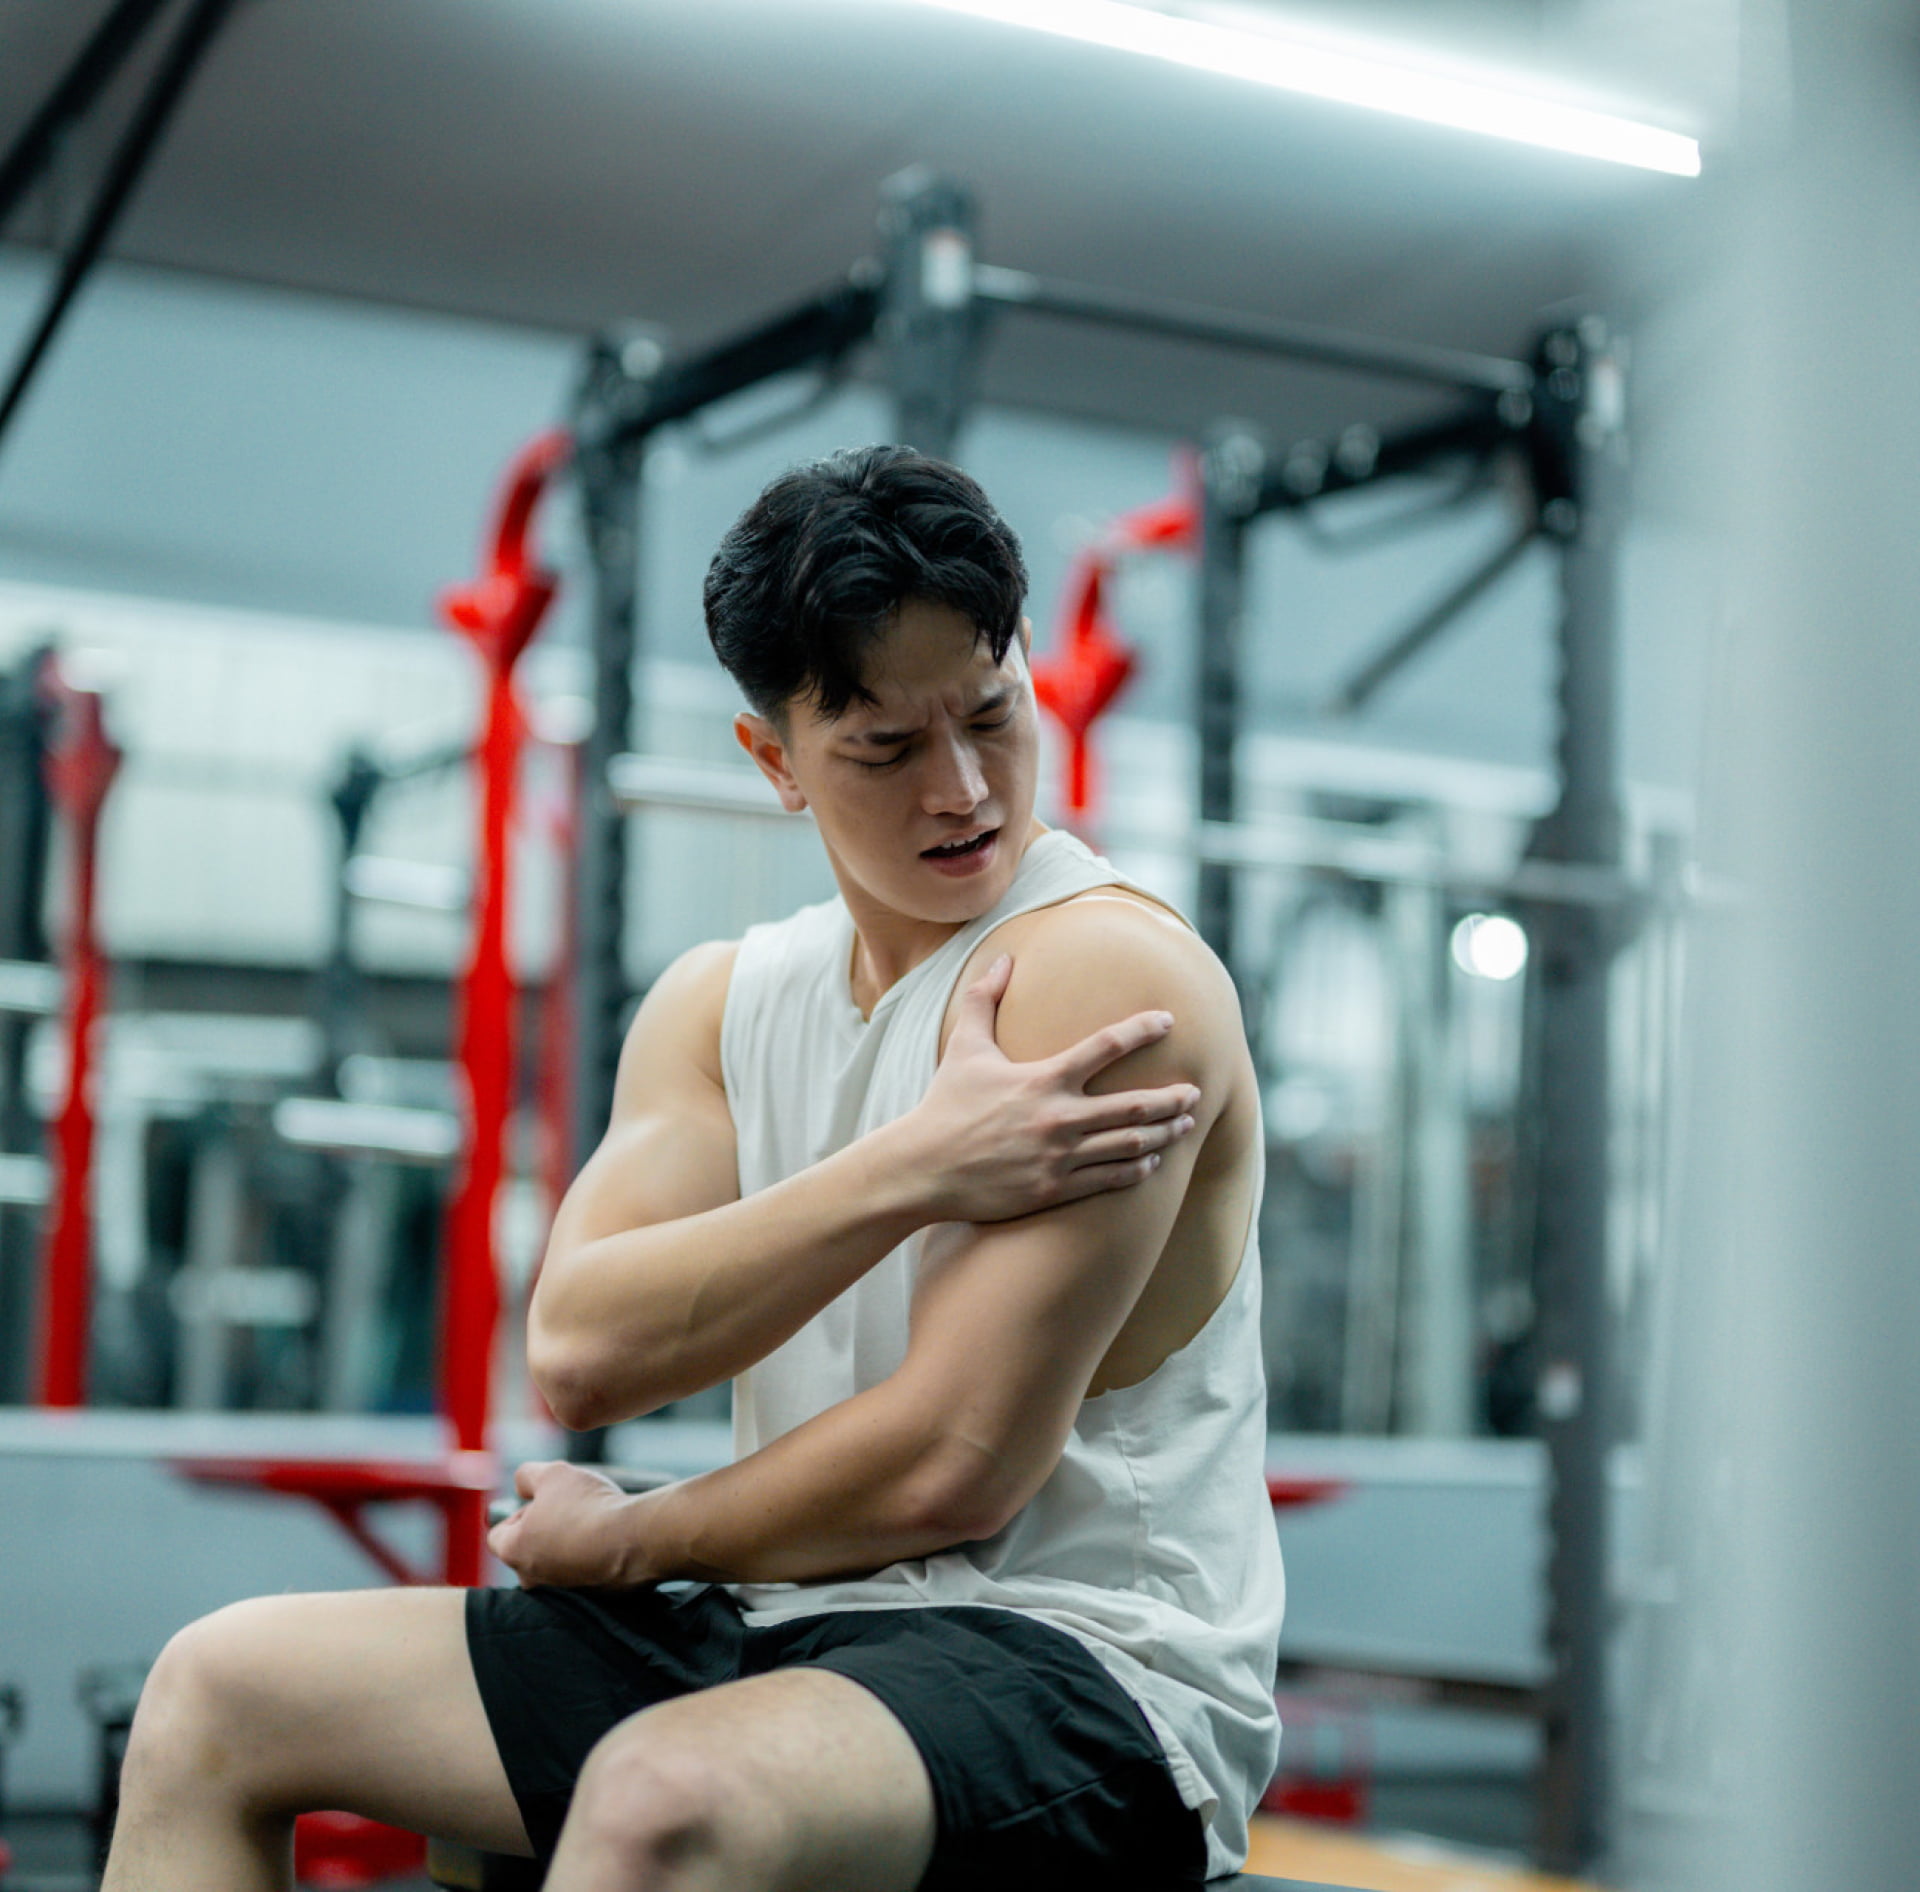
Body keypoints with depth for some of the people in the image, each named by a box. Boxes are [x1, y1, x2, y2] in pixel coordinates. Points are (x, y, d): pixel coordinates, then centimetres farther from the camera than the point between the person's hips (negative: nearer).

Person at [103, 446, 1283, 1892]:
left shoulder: (1108, 971, -13)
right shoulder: (718, 1004, 10)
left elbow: (951, 1474, -19)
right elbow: (579, 1351, -8)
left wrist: (622, 1541, -4)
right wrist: (915, 1169, -18)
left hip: (1080, 1665, -7)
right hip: (788, 1631, 8)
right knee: (218, 1693, 4)